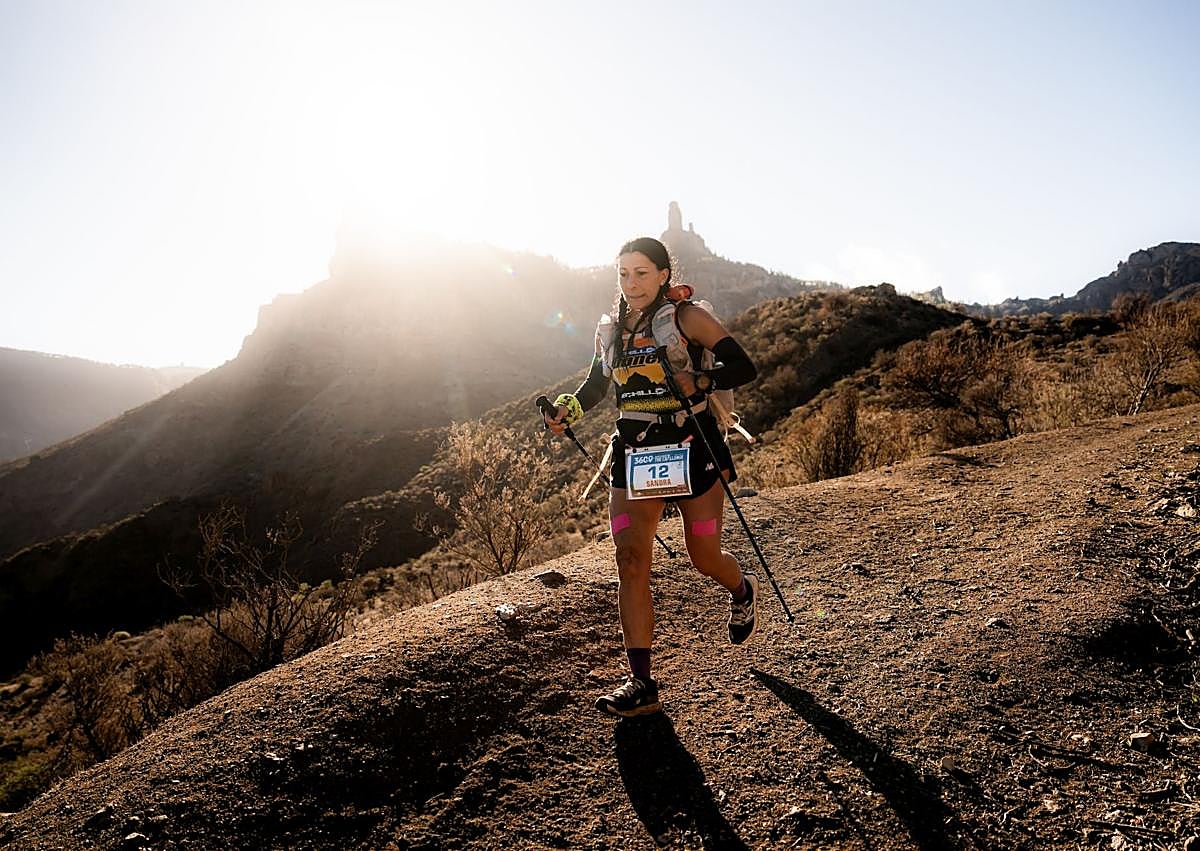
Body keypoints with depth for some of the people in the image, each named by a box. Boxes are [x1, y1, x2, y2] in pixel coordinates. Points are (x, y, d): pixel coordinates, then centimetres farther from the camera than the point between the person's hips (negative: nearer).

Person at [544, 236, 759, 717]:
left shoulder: (685, 317, -6)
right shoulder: (609, 329, 9)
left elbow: (742, 367, -9)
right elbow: (596, 384, 23)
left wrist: (698, 383, -26)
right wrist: (566, 410, 4)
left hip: (692, 447, -4)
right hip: (633, 449, 4)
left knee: (703, 558, 7)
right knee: (630, 562, -6)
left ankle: (743, 591, 45)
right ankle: (641, 684, -1)